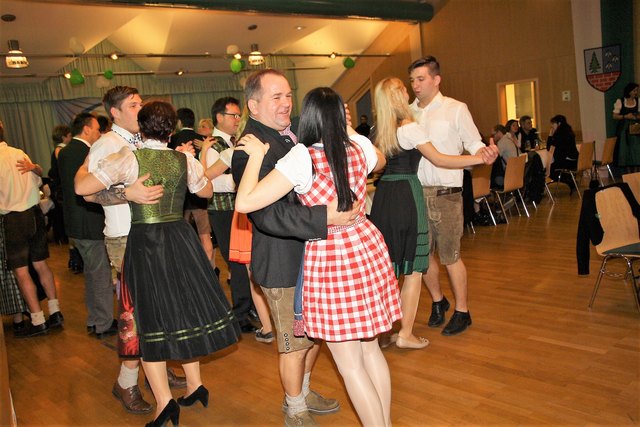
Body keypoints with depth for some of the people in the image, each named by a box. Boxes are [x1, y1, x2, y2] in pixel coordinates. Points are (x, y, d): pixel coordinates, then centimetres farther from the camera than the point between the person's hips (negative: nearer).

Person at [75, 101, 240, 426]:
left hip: (144, 243, -3)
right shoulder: (185, 160, 2)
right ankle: (194, 385, 24)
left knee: (152, 318, 5)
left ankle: (164, 401, 5)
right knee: (184, 310, 16)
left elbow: (82, 188, -10)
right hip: (181, 238, 4)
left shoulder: (129, 158, -9)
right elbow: (206, 191, 19)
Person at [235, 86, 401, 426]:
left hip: (327, 256, -6)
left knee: (350, 363, 8)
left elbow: (245, 203, -21)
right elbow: (380, 162, 26)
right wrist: (347, 133, 31)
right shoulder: (359, 146, -1)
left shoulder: (302, 158, -17)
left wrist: (256, 156, -9)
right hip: (366, 246, 7)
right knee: (370, 347, 22)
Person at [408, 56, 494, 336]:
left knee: (450, 255, 1)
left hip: (445, 192, -4)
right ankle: (437, 301, 35)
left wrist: (485, 153, -23)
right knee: (423, 253, 12)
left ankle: (462, 312, 18)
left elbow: (474, 144, -2)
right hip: (416, 192, 4)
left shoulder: (455, 109, -1)